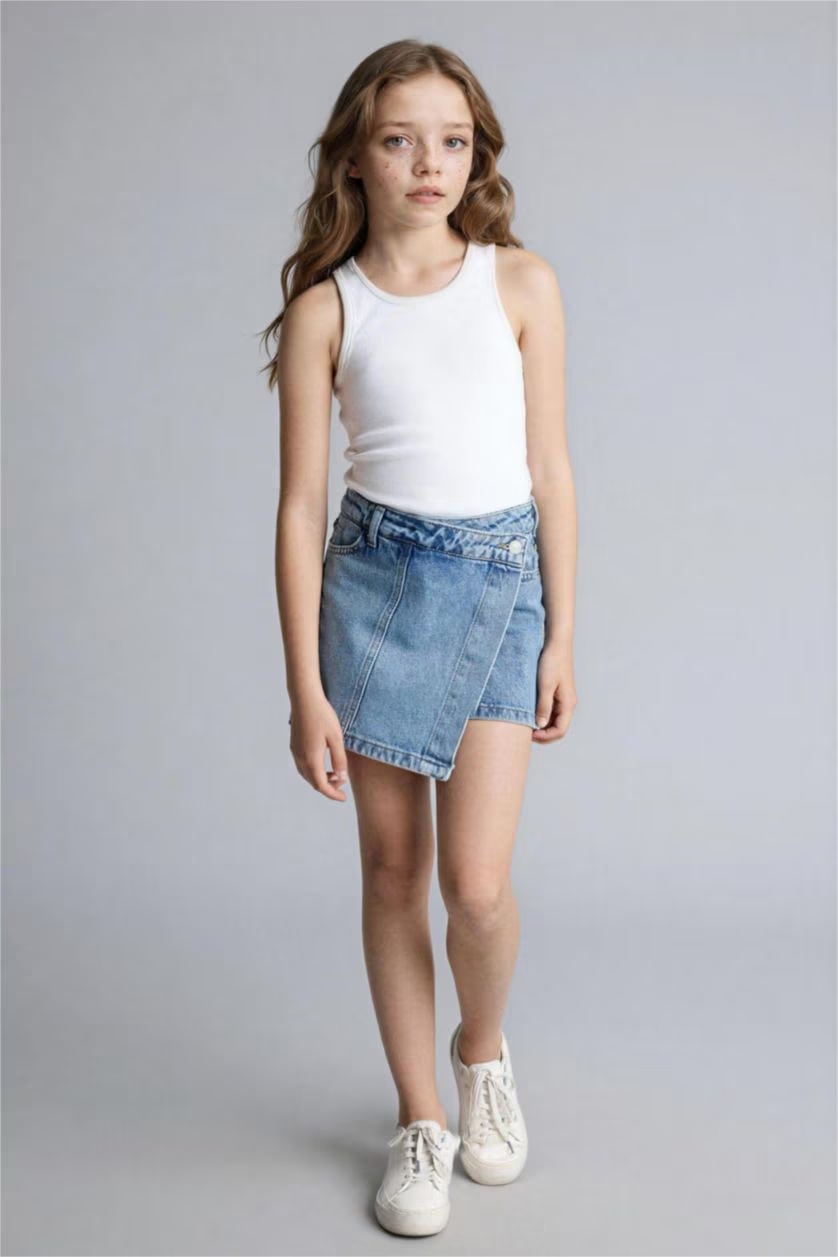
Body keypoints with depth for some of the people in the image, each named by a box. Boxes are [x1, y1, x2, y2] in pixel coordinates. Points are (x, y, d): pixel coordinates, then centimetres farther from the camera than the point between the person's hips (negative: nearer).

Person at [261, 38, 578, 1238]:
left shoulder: (521, 283, 2)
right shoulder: (323, 308, 0)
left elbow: (550, 469, 4)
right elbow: (301, 504, -2)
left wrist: (562, 634, 1)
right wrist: (305, 686, -5)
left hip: (503, 583, 0)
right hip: (375, 583, 1)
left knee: (477, 883, -7)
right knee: (392, 868, 8)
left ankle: (484, 1050, 28)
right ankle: (420, 1121, 26)